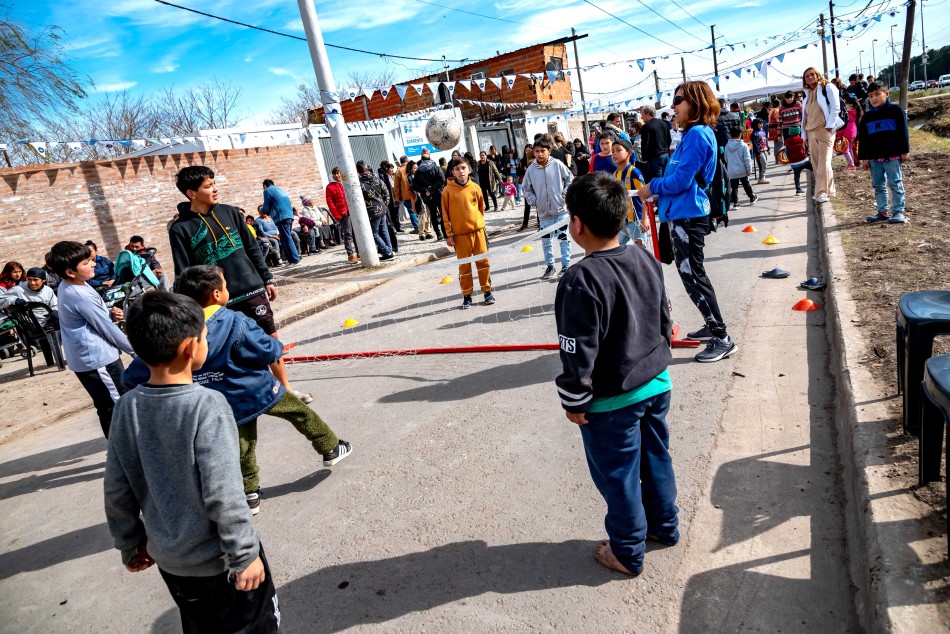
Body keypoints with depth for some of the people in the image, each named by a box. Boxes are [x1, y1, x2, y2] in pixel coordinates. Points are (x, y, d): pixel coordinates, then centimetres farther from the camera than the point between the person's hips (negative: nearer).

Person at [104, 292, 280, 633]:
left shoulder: (127, 407, -8)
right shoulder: (206, 405, -25)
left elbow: (116, 490, 0)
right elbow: (222, 495, -25)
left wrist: (131, 546, 15)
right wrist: (245, 554, -14)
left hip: (168, 557, 6)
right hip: (218, 557, -6)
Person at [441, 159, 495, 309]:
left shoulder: (475, 187, 1)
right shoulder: (448, 190, -4)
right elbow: (445, 214, -2)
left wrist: (480, 223, 14)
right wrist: (448, 234, -3)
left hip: (478, 230, 2)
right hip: (460, 233, -2)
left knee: (483, 261, 6)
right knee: (464, 265, 6)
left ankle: (487, 291, 19)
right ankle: (467, 295, 15)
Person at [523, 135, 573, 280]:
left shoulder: (557, 165, -8)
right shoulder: (531, 170, -4)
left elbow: (570, 179, 3)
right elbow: (527, 189, 8)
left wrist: (565, 195, -5)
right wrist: (534, 201, -2)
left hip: (561, 209, -2)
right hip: (543, 212, 2)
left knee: (564, 238, 5)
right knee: (546, 241, 11)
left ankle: (565, 265, 17)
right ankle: (550, 266, 27)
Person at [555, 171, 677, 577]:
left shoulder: (580, 281, -26)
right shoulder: (647, 261, -2)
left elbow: (579, 354, -23)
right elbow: (665, 322, 10)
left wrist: (574, 402, -9)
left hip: (611, 402, -7)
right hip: (657, 384, 8)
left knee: (618, 476, 11)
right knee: (657, 458, 24)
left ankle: (628, 554, 30)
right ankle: (665, 526, 45)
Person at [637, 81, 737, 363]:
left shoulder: (697, 134, -17)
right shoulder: (695, 133, 15)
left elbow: (681, 179, -21)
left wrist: (653, 186, -6)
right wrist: (657, 190, 8)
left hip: (688, 215, -11)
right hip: (683, 212, 11)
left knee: (692, 276, -6)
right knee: (692, 273, 19)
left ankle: (722, 340, 1)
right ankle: (713, 326, 31)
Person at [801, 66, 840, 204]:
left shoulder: (827, 87, 1)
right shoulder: (807, 93, 19)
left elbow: (835, 107, -6)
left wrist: (829, 126, -15)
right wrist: (804, 134, 13)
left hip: (824, 130, -7)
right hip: (811, 131, 7)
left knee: (823, 162, -13)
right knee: (816, 164, 6)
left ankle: (822, 192, -16)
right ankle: (827, 189, 17)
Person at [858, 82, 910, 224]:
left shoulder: (895, 110, 1)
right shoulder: (867, 116, 12)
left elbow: (903, 131, -1)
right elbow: (862, 138, 12)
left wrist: (904, 151, -5)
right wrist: (863, 158, 7)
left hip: (893, 156, -5)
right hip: (874, 158, 5)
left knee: (896, 184, -2)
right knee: (878, 186, 9)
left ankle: (898, 211, 2)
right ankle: (882, 212, 16)